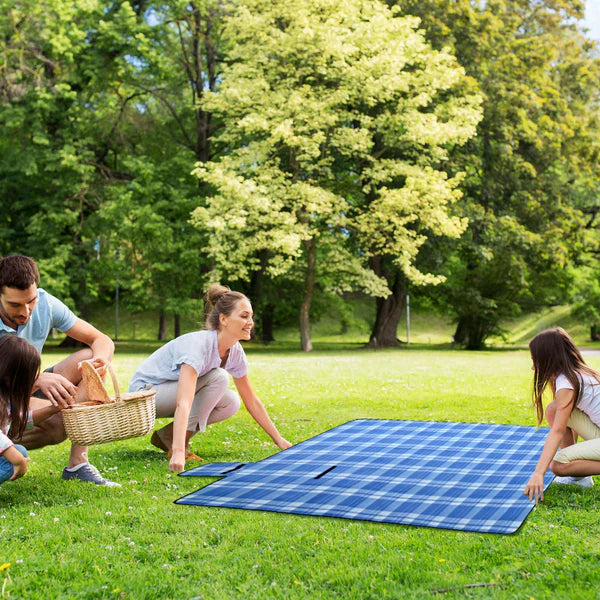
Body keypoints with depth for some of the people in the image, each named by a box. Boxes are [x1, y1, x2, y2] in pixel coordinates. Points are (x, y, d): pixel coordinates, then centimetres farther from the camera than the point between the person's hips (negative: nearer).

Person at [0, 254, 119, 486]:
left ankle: (77, 463, -21)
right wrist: (38, 380, -48)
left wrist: (101, 360, -30)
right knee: (57, 424, -35)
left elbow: (102, 340, -6)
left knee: (88, 358, -18)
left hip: (31, 392, 6)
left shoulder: (45, 304, -10)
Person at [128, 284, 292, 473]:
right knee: (218, 378, -25)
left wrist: (279, 440, 2)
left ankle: (166, 435, 1)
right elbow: (183, 405, -45)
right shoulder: (197, 345, -33)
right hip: (144, 393, -8)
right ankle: (177, 443, -17)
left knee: (231, 402, -11)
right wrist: (178, 452, -55)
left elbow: (252, 401, 1)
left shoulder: (235, 351, -9)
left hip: (170, 395, 8)